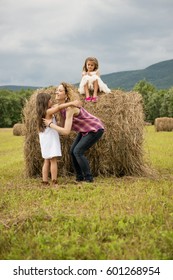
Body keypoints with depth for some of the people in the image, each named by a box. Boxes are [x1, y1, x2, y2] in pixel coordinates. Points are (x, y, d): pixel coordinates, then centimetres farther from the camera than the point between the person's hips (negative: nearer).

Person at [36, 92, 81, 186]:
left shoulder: (41, 113, 10)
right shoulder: (48, 111, -14)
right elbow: (59, 107, -28)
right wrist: (72, 103, -33)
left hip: (44, 139, 9)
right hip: (50, 138, -9)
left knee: (47, 161, 12)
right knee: (53, 160, -8)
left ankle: (45, 182, 10)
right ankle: (54, 182, -11)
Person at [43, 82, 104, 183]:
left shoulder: (69, 108, -32)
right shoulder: (60, 106, -6)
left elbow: (66, 131, -36)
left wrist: (50, 124, -28)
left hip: (95, 129, -9)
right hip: (85, 130, 9)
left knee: (78, 151, -15)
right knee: (73, 151, 4)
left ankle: (89, 178, -3)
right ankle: (80, 177, 15)